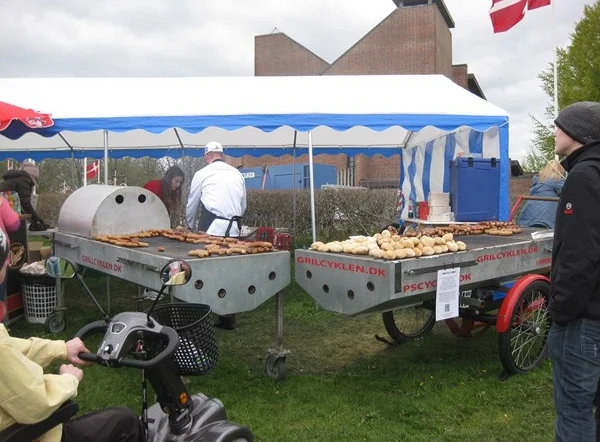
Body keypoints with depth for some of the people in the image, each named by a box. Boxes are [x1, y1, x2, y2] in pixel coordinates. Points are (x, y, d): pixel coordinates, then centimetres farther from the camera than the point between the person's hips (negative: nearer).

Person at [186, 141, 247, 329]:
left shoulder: (202, 174, 5)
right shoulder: (237, 174, 16)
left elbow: (191, 205, 15)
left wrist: (190, 227, 31)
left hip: (211, 229, -4)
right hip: (233, 229, 4)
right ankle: (228, 318, 12)